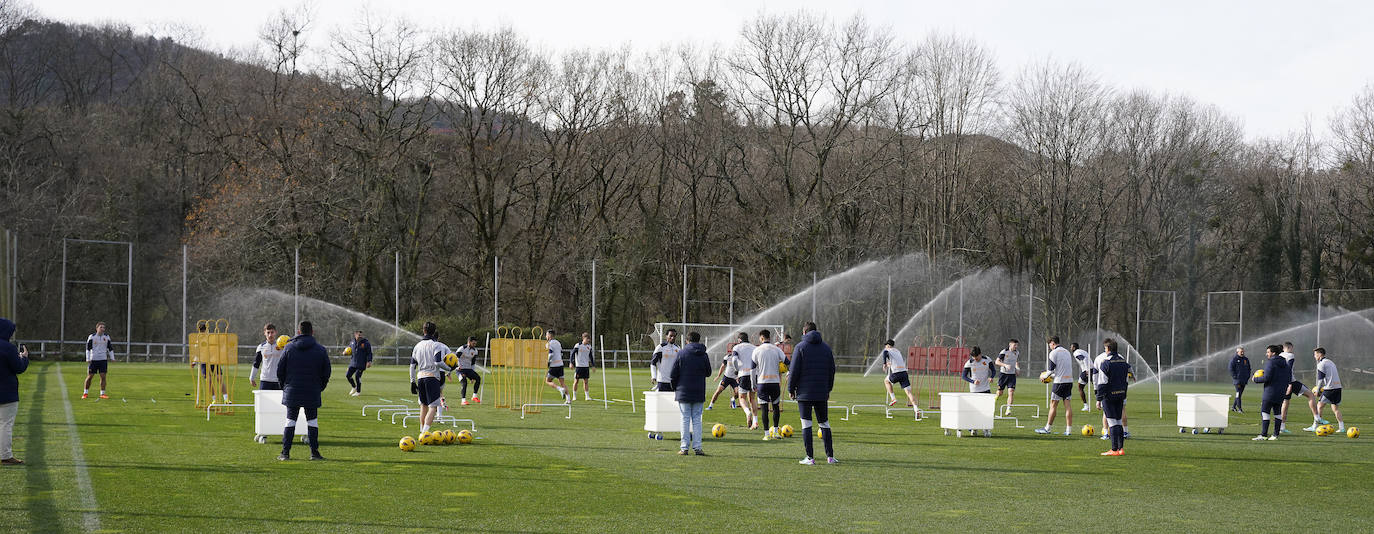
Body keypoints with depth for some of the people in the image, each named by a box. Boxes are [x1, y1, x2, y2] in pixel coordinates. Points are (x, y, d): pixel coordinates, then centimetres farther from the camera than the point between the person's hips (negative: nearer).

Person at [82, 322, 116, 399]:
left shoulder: (106, 337, 6)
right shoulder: (92, 337, -2)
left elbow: (110, 348, 14)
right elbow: (88, 348, -2)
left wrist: (112, 358, 8)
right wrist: (88, 359, -8)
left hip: (103, 359, 2)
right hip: (93, 359, -2)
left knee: (103, 376, -4)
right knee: (90, 376, 1)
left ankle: (102, 394, 2)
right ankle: (85, 393, 14)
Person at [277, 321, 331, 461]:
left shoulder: (289, 348, -1)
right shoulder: (321, 350, -2)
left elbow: (280, 371, 2)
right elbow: (326, 373, 2)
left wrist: (284, 386, 15)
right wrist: (320, 388, 16)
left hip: (292, 392, 0)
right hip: (312, 394, 0)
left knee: (290, 422, 6)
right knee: (312, 422, 8)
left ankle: (285, 453, 3)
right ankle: (314, 452, 5)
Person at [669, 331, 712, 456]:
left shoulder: (681, 353, -5)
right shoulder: (704, 355, 1)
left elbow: (673, 374, -4)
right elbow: (708, 373, 12)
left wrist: (675, 387, 10)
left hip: (684, 393, -2)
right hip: (699, 393, 2)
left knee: (685, 419, 1)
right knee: (697, 420, 7)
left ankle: (684, 448, -1)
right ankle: (697, 447, 3)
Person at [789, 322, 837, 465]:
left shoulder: (800, 347, -3)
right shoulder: (826, 348, 10)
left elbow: (794, 371, -7)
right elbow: (832, 370, 13)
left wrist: (791, 389, 2)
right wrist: (828, 389, 21)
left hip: (804, 393, -4)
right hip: (822, 394, 4)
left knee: (806, 425, -2)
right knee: (824, 424, 10)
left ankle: (810, 458, -5)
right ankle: (830, 456, 7)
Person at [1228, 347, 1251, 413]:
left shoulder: (1246, 359, 14)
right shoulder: (1234, 359, -4)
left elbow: (1249, 369, 23)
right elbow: (1230, 368, -8)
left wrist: (1248, 376, 10)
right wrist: (1234, 376, -13)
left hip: (1244, 380, 6)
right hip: (1237, 380, -6)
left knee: (1240, 394, 8)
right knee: (1238, 393, -10)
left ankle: (1233, 407, 18)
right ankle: (1239, 408, -11)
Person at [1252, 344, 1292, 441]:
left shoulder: (1271, 362, -11)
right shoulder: (1285, 364, 13)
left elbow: (1266, 378, -17)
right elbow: (1289, 379, 15)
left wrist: (1256, 379, -3)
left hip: (1270, 392, -8)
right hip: (1281, 392, 8)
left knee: (1265, 412, -5)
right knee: (1277, 413, 12)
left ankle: (1263, 435, -10)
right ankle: (1276, 434, 12)